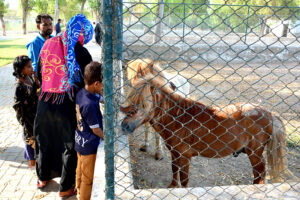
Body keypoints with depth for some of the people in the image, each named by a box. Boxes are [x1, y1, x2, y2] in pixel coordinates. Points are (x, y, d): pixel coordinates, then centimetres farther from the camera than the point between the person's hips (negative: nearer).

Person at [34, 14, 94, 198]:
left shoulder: (48, 44, 0)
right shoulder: (81, 53, -16)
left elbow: (39, 73, 9)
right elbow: (87, 84, -11)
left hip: (45, 103, 5)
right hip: (67, 106, -5)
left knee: (45, 141, 24)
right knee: (69, 146, 13)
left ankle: (43, 177, 44)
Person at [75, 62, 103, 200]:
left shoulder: (81, 93, -6)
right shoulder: (90, 104, -31)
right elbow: (95, 129, -22)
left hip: (79, 141, 9)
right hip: (88, 146, -9)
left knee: (80, 172, 28)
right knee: (87, 178, 11)